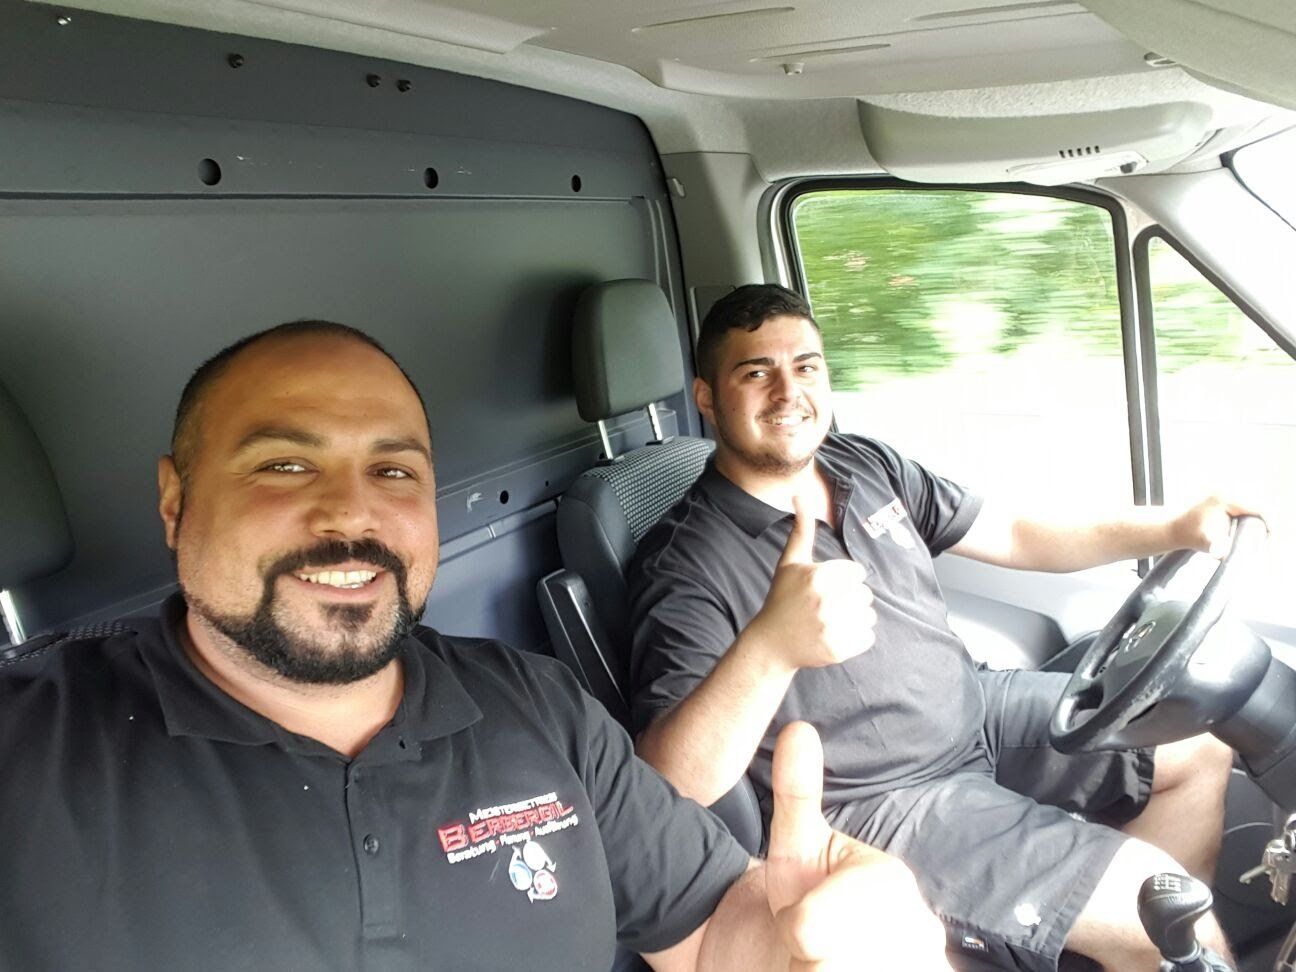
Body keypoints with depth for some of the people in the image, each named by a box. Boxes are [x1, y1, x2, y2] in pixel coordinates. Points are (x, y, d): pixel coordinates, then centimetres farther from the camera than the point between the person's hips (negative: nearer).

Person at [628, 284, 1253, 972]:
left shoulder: (867, 465, 3)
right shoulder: (685, 564, -22)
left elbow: (1013, 536, 11)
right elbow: (671, 782, -32)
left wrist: (1178, 528, 1)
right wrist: (771, 646, -50)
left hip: (978, 709, 9)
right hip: (879, 803, -8)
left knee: (1201, 742, 12)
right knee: (1144, 892, -14)